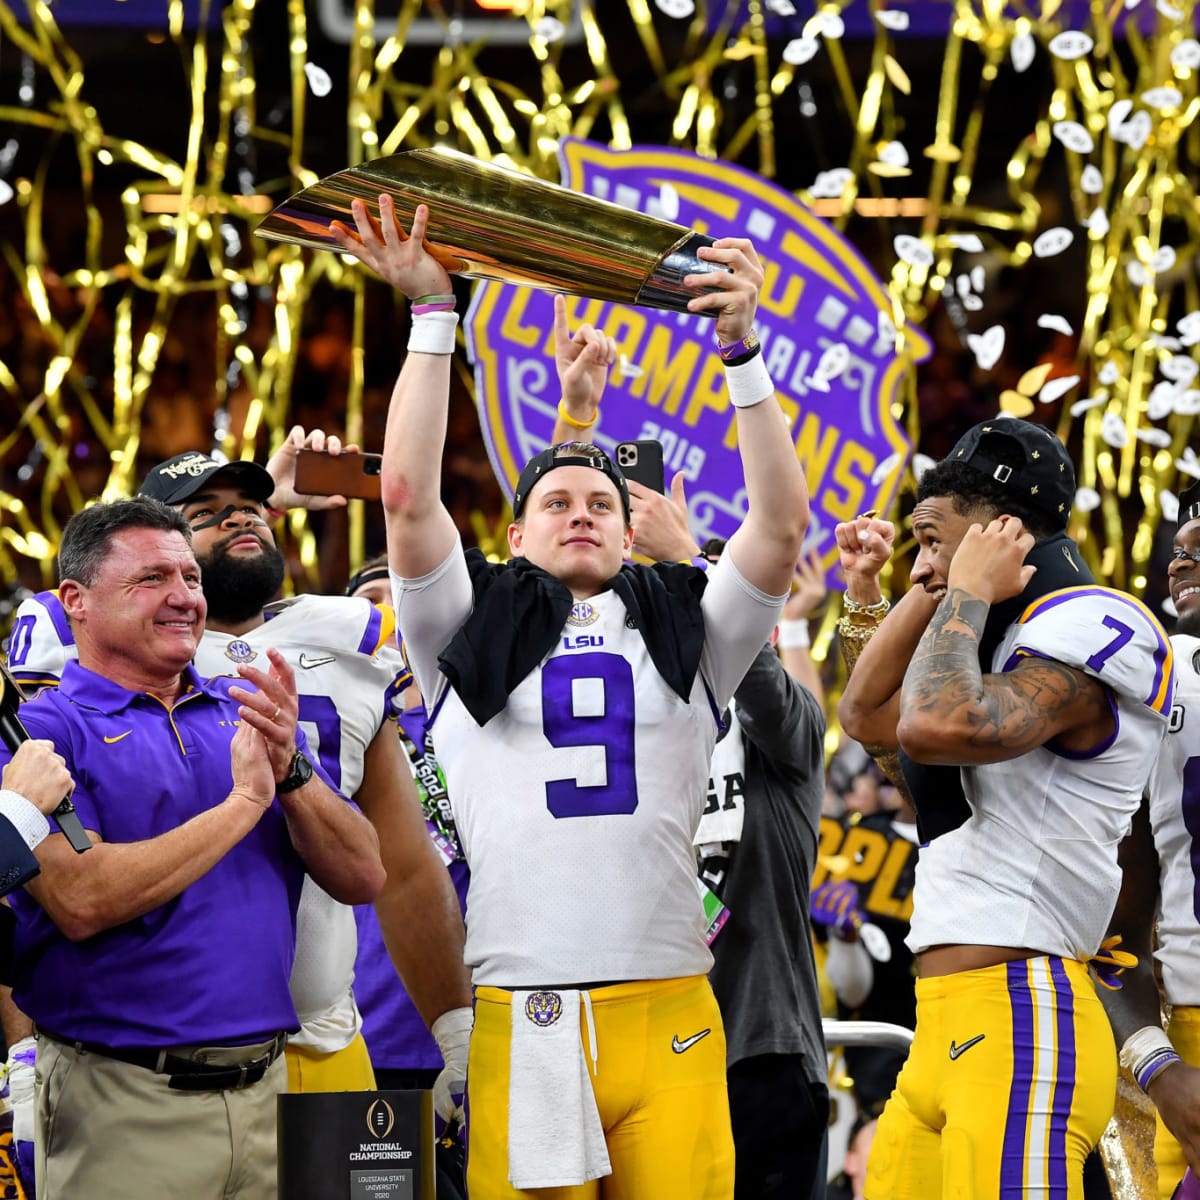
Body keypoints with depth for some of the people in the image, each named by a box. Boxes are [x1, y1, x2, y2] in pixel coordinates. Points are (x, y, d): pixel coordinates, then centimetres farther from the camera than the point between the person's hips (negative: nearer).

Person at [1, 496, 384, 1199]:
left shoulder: (248, 715, 12)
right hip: (124, 1106, -5)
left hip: (268, 1088, 5)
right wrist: (244, 802, -13)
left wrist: (290, 769, -11)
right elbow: (82, 901, -20)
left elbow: (363, 878, 6)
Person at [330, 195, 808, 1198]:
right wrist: (431, 313, 2)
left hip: (669, 1013, 1)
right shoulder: (472, 630, 15)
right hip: (518, 1023, -1)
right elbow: (407, 496, 3)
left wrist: (742, 346, -1)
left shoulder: (687, 630, 17)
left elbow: (783, 523, 5)